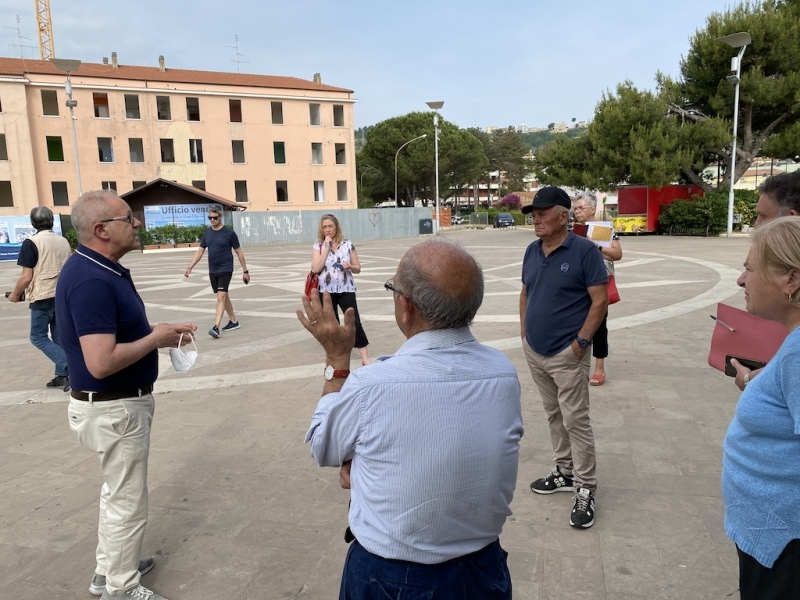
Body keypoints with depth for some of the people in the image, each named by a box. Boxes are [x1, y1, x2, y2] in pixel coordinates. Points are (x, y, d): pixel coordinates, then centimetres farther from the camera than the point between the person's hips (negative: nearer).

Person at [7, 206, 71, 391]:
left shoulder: (31, 243, -12)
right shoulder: (64, 242, 6)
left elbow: (27, 277, -14)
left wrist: (15, 294, 1)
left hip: (42, 297, -6)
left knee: (38, 337, 4)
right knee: (59, 337, 12)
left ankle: (68, 365, -12)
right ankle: (62, 375, 14)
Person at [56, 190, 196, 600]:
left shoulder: (101, 269, 5)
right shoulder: (91, 280, -27)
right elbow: (101, 362, -33)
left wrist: (157, 332, 2)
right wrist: (155, 339, -19)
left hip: (117, 402, 10)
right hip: (113, 408, -10)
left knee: (117, 493, 25)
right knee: (127, 503, 7)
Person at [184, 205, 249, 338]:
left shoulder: (229, 233, -8)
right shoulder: (207, 233, 7)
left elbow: (239, 252, -2)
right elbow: (200, 251, 11)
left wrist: (245, 270, -1)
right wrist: (190, 267, 1)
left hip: (225, 270, -6)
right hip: (212, 271, 6)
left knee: (221, 297, -15)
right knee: (224, 296, 15)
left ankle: (216, 327, -21)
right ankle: (233, 321, 28)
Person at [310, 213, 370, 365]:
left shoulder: (348, 244, 0)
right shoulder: (318, 246, -1)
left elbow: (358, 269, 7)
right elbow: (316, 268, -15)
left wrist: (350, 266, -16)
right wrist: (327, 247, -15)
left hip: (346, 290, -1)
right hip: (326, 291, 1)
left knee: (355, 321, -9)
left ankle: (365, 358, -6)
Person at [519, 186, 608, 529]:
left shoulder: (584, 250, -12)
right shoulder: (532, 251, 7)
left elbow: (600, 300, -12)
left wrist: (581, 341, -15)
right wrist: (524, 331, 8)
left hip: (567, 354, -6)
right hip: (534, 351, 7)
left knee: (575, 420, -1)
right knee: (553, 415, 17)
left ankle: (585, 489, 11)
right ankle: (565, 472, 32)